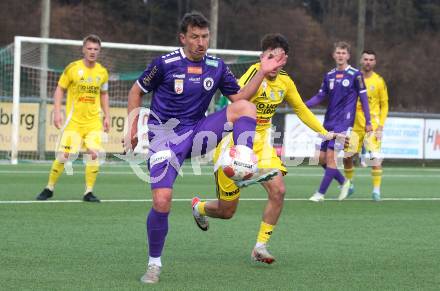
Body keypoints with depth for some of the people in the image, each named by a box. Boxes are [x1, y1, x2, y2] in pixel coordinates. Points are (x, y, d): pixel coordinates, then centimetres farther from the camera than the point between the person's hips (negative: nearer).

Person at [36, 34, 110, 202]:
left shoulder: (102, 72, 5)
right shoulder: (73, 68, -5)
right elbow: (60, 89, 1)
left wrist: (106, 116, 12)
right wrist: (57, 112, -8)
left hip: (94, 121, 2)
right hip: (74, 120, -2)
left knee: (93, 154, -12)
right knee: (64, 155, -6)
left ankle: (89, 192, 0)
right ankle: (49, 188, 13)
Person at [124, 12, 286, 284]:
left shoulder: (217, 67, 4)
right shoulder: (165, 64, -7)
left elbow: (239, 96, 9)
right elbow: (136, 91, 4)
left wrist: (262, 72, -2)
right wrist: (132, 129, 0)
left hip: (197, 133, 4)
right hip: (165, 136, -3)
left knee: (245, 107, -16)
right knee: (162, 201, -18)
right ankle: (154, 264, 1)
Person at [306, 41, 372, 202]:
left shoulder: (355, 75, -5)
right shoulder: (329, 76, 10)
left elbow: (363, 98, -2)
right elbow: (320, 96, 13)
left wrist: (368, 122, -3)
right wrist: (303, 105, -4)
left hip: (343, 122, -6)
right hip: (329, 122, 6)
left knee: (331, 156, -13)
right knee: (322, 157, 5)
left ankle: (320, 193, -7)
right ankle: (343, 182, 26)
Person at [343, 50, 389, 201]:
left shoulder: (379, 81, -2)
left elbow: (384, 105, 1)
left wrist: (381, 126, -7)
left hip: (373, 125, -3)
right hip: (355, 125, 3)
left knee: (375, 157, -16)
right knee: (347, 156, 5)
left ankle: (376, 189, -9)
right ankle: (349, 184, 27)